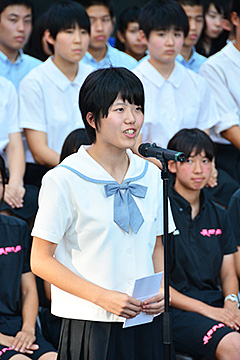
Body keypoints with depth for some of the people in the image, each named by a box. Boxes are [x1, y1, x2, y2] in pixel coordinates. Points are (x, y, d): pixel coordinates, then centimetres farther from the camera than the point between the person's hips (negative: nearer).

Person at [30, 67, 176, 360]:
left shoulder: (150, 175, 8)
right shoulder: (63, 180, -8)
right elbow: (41, 261, -8)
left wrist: (162, 290, -3)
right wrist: (102, 297, -17)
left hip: (146, 322, 5)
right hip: (91, 324, -4)